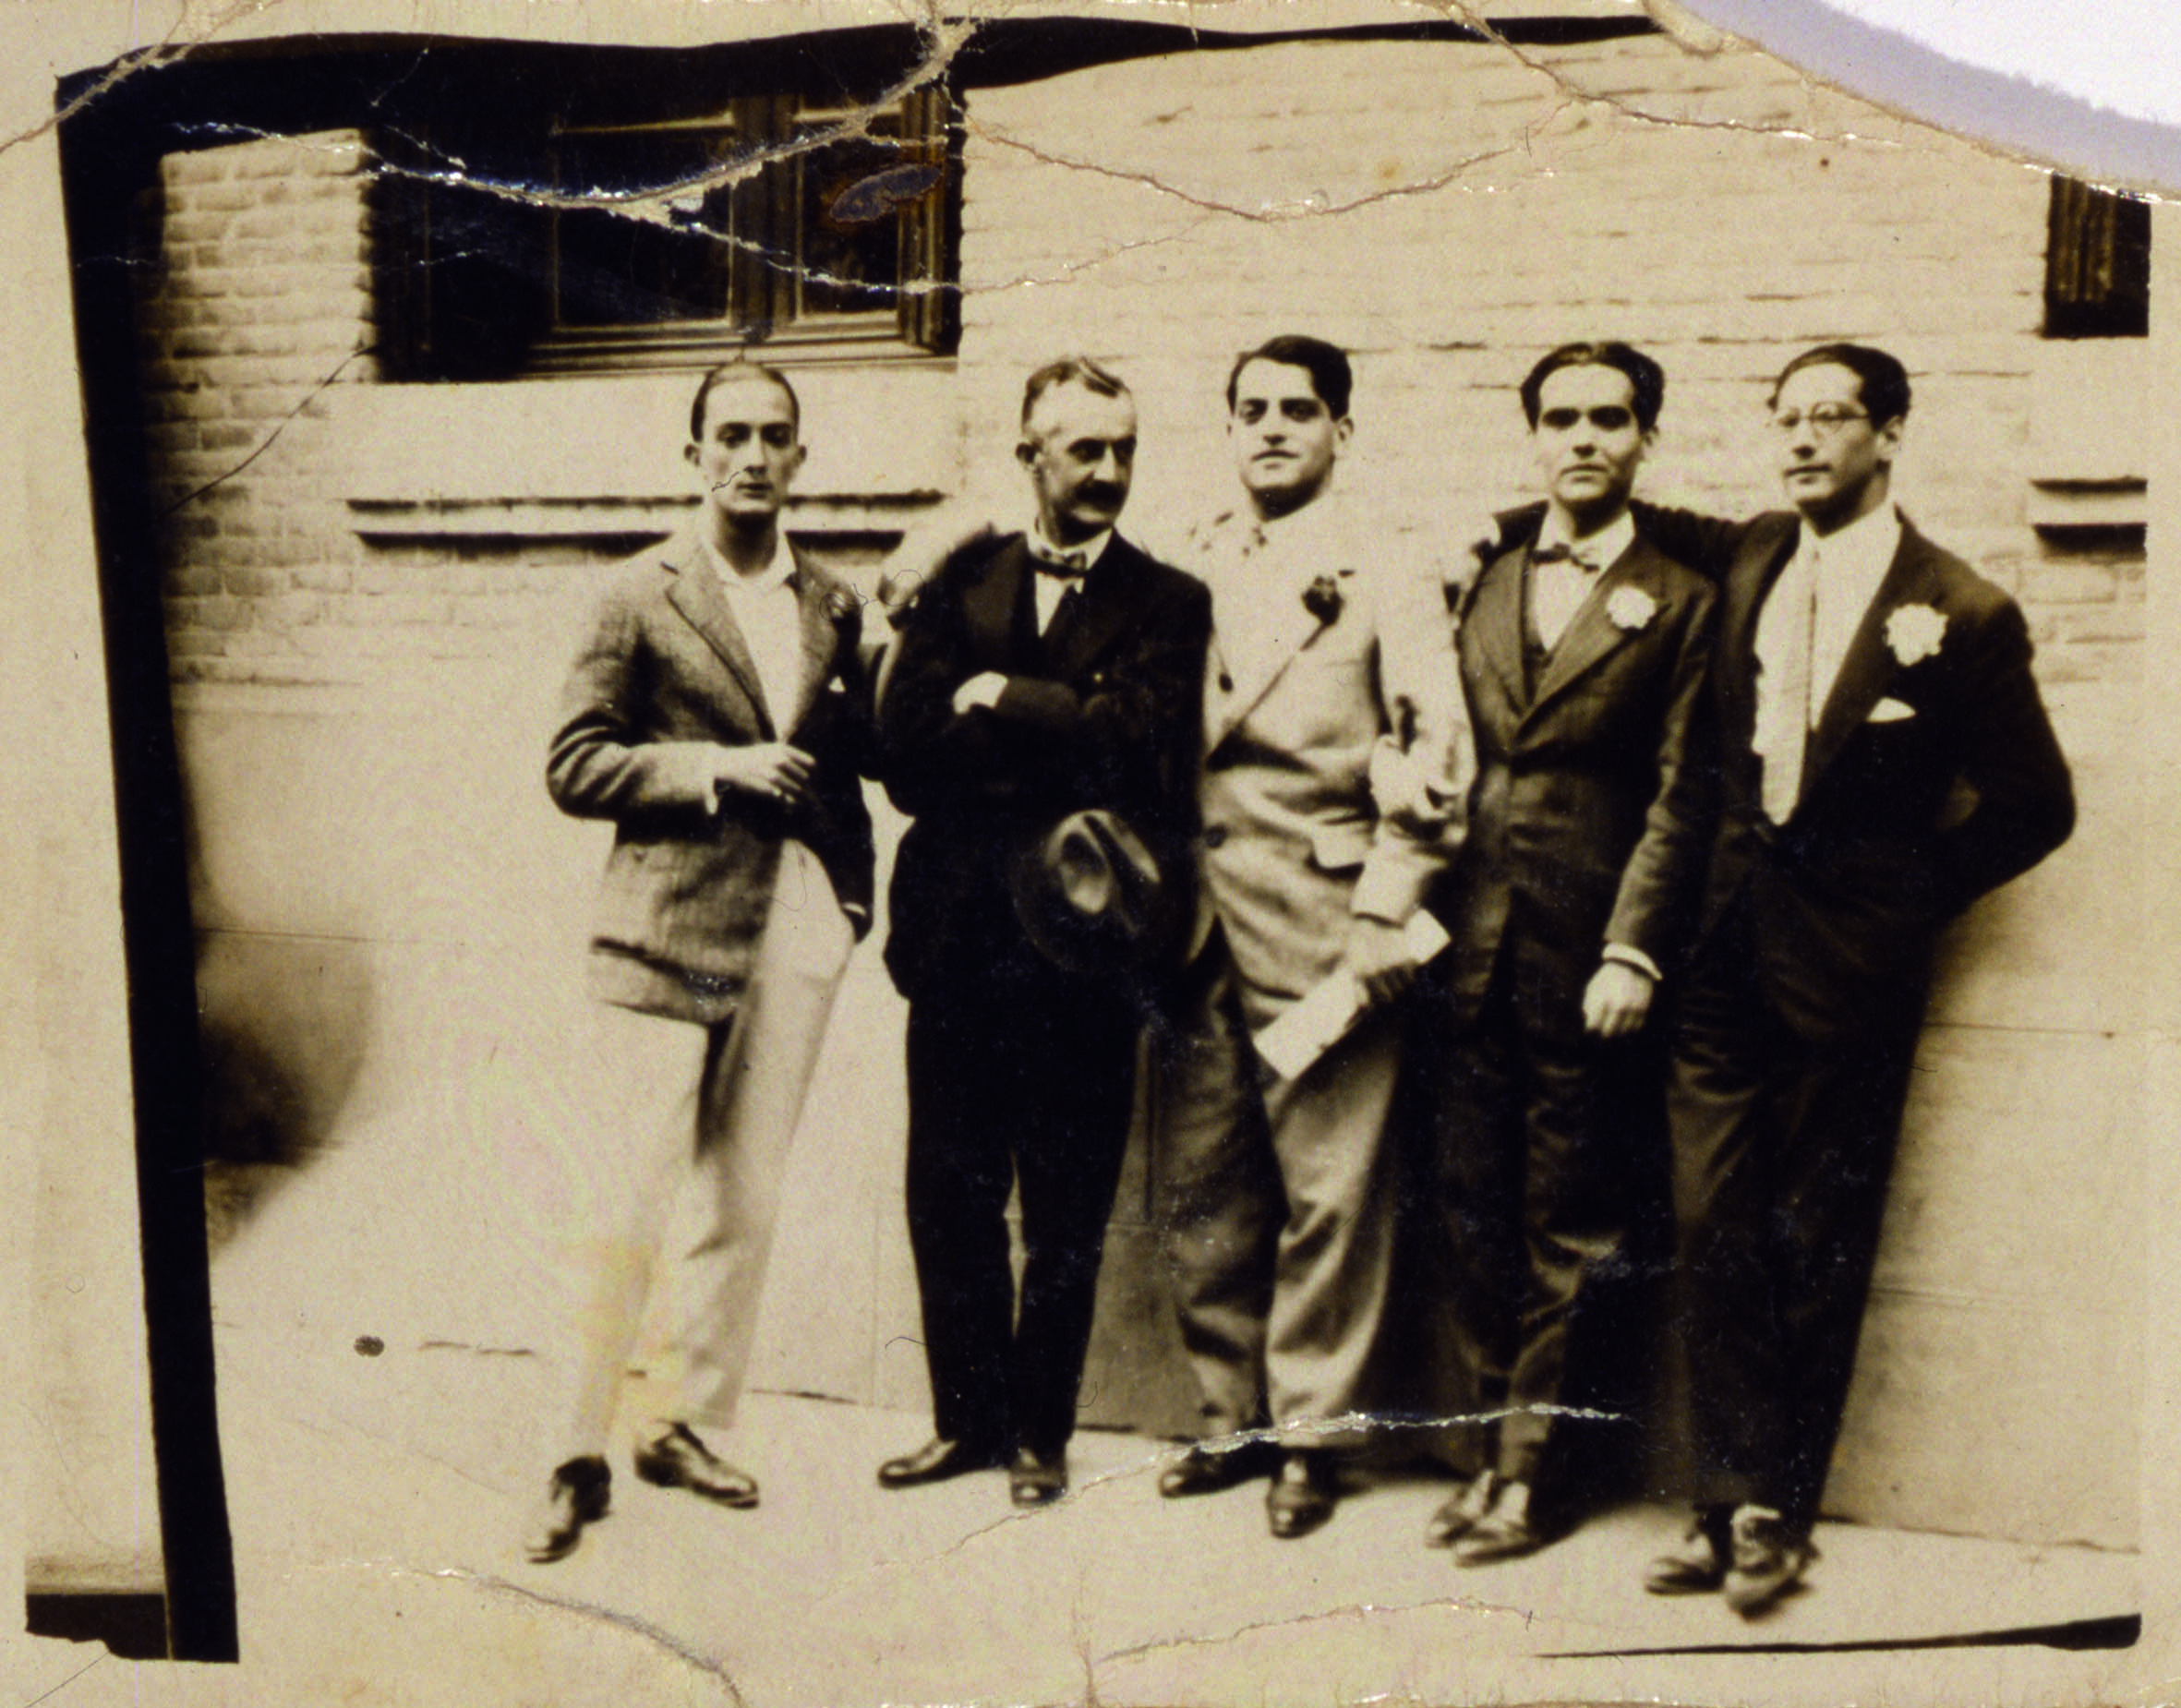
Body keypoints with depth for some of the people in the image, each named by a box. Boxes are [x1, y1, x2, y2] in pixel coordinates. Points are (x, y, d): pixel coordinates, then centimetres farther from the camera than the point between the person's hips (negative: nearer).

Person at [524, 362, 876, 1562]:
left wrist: (855, 889, 5)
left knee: (744, 1203, 11)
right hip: (669, 934, -4)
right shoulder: (641, 597, 0)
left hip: (794, 934, 4)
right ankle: (579, 1456, 9)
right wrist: (714, 767, -13)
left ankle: (691, 1427, 25)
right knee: (630, 1206, -4)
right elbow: (574, 766, -3)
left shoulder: (833, 608, 12)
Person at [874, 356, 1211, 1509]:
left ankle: (1040, 1430, 22)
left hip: (1079, 939, -2)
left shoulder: (1166, 603, 3)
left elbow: (1138, 745, -14)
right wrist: (1063, 754, -10)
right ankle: (968, 1415, 26)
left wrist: (1001, 700, -7)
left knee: (1065, 1210, 7)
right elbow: (906, 750, -2)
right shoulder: (958, 582, 10)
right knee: (948, 1195, 9)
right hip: (958, 934, 3)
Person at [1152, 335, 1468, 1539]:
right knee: (1197, 1192, 8)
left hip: (1319, 926, -4)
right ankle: (1232, 1417, 22)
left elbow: (1436, 753, -3)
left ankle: (1312, 1434, 11)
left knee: (1328, 1193, -1)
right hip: (1194, 925, 4)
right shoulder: (1186, 574, 15)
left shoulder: (1384, 580, 3)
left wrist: (1385, 917, -9)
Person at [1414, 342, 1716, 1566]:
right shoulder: (1486, 586, 14)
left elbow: (1681, 799, -4)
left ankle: (1530, 1473, 15)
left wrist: (1632, 953, -11)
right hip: (1470, 951, 4)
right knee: (1476, 1221, 9)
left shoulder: (1680, 601, 1)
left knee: (1565, 1233, 4)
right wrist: (1420, 914, 6)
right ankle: (1486, 1454, 20)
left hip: (1584, 958, -4)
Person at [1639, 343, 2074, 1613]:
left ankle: (1782, 1517, 19)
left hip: (1849, 959, -4)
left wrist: (1912, 894, -1)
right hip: (1729, 947, 4)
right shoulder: (1746, 561, 8)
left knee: (1819, 1246, 6)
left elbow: (2037, 804, 1)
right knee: (1715, 1227, 3)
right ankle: (1741, 1502, 14)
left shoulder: (1961, 611, -4)